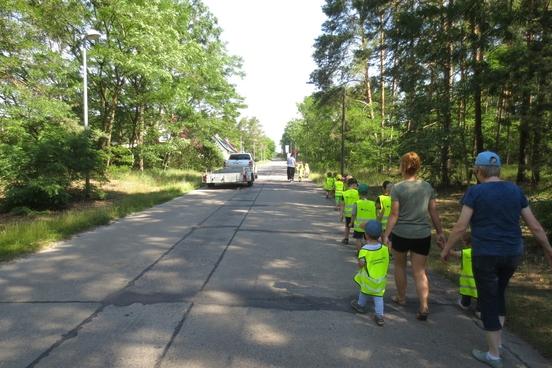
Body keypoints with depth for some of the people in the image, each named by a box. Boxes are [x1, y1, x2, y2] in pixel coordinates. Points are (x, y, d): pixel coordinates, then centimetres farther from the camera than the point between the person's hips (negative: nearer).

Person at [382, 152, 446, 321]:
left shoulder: (397, 188, -11)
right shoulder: (427, 186, 1)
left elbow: (394, 215, -12)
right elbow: (434, 212, 5)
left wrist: (386, 235, -8)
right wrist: (440, 232, 15)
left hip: (400, 234, -2)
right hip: (422, 235, 3)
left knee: (399, 266, 20)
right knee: (420, 271, 9)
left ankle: (401, 298, 34)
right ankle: (423, 306, 1)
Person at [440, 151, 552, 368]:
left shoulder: (475, 192, -12)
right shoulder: (515, 190, 3)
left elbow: (461, 226, -13)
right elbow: (534, 225, 7)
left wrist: (446, 249, -1)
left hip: (485, 255, -5)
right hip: (512, 253, 6)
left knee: (488, 301, 8)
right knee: (498, 293, 27)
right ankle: (498, 341, 34)